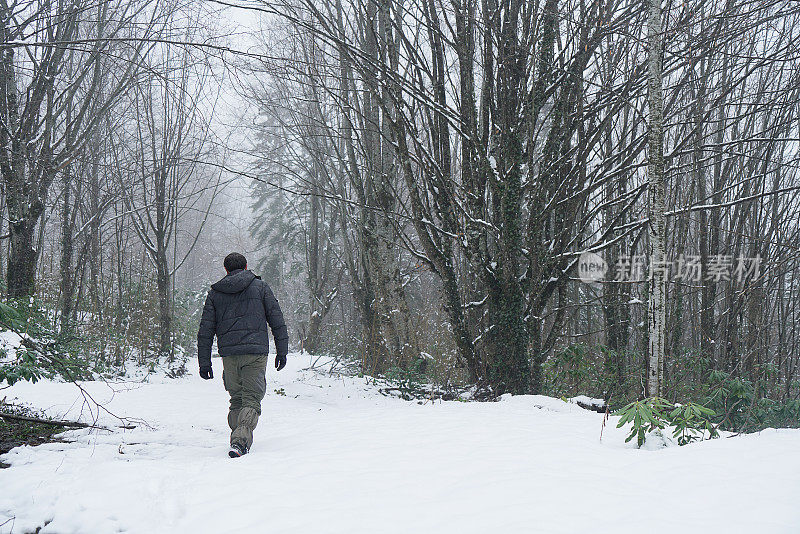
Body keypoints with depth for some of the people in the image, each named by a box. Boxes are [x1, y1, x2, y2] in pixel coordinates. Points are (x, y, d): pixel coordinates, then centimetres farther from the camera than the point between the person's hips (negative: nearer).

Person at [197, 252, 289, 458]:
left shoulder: (214, 293, 12)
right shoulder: (260, 287, 7)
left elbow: (205, 331, 10)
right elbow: (277, 321, 3)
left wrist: (204, 362, 12)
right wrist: (282, 351, 7)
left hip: (229, 354, 2)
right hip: (256, 352, -2)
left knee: (236, 400, 16)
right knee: (252, 400, -4)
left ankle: (239, 441, 13)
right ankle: (240, 440, -23)